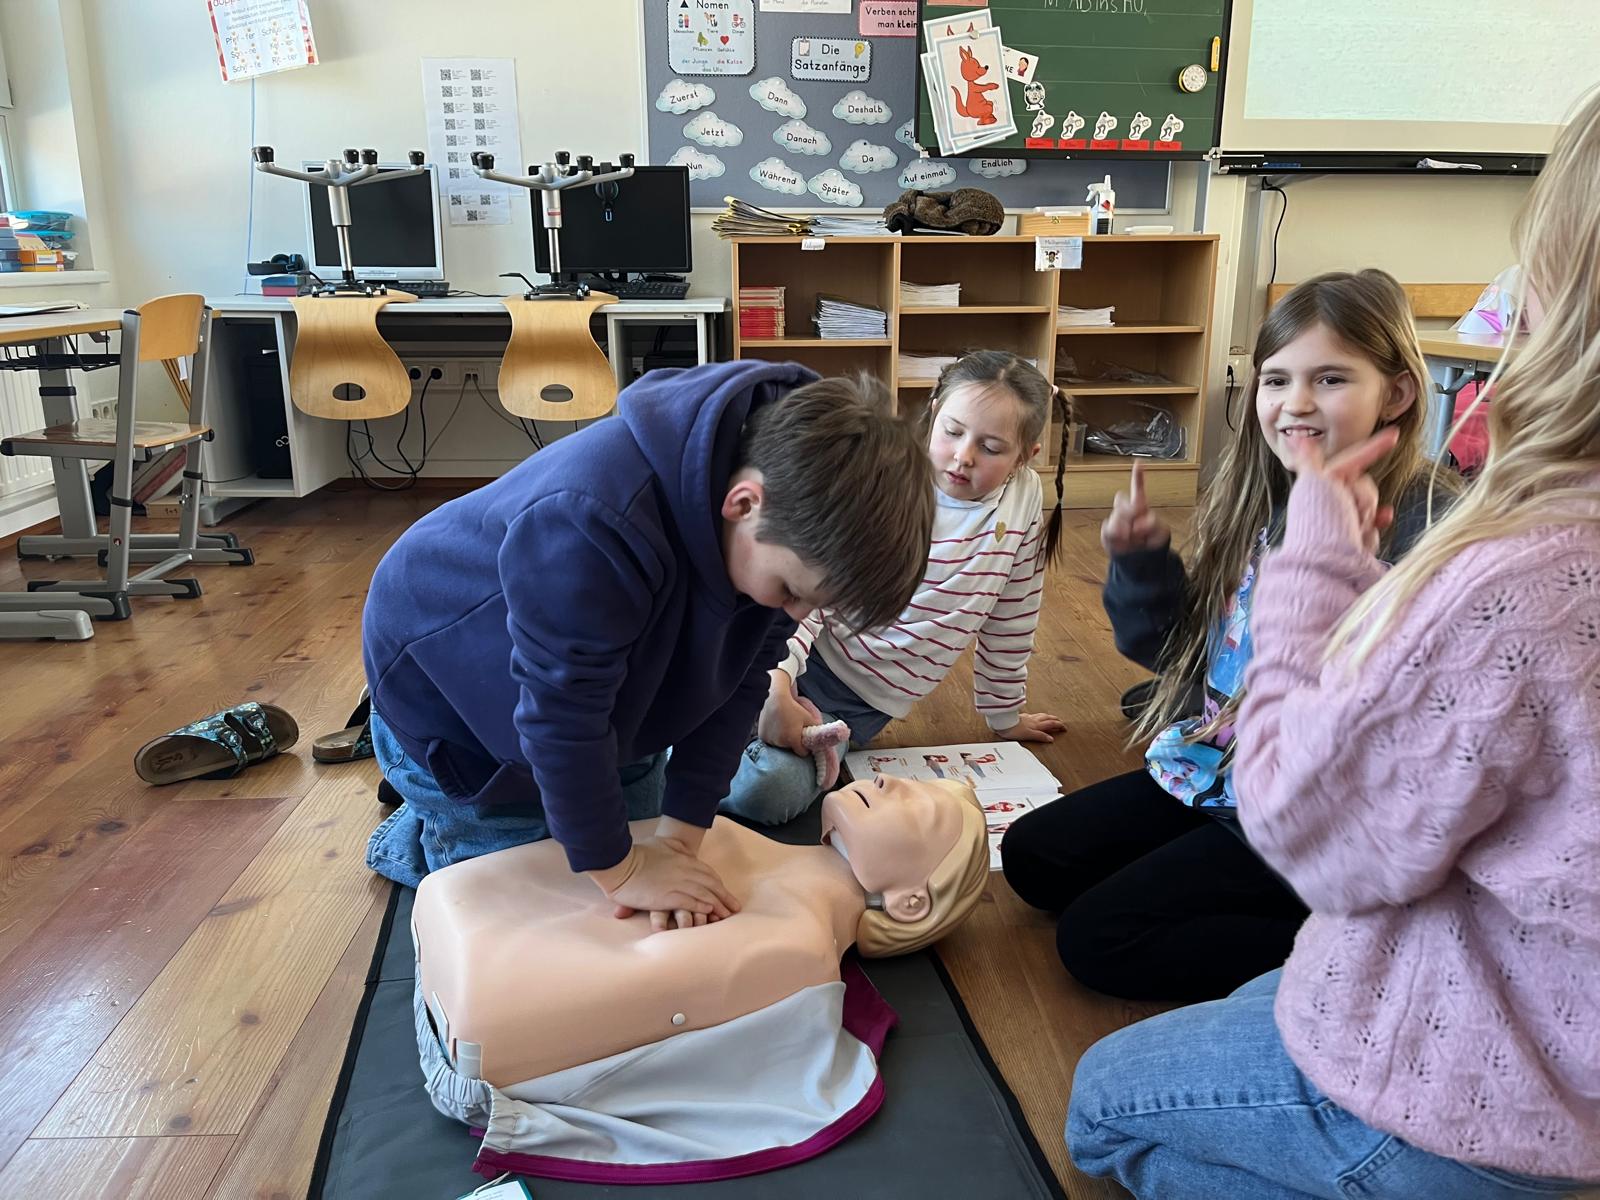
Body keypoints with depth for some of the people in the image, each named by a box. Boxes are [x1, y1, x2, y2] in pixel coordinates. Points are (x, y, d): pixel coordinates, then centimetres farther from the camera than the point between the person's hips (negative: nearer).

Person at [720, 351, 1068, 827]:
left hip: (861, 705, 2)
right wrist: (776, 686, -30)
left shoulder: (1025, 499, -4)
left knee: (769, 792, -23)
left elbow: (1009, 621, 9)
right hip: (797, 660, -1)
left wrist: (1004, 716, 19)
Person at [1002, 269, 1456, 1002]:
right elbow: (1180, 652, 8)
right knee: (1030, 857, 9)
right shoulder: (1256, 501, 1)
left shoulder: (1421, 529, -21)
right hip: (1209, 772, 8)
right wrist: (1142, 562, -9)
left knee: (1096, 941, -10)